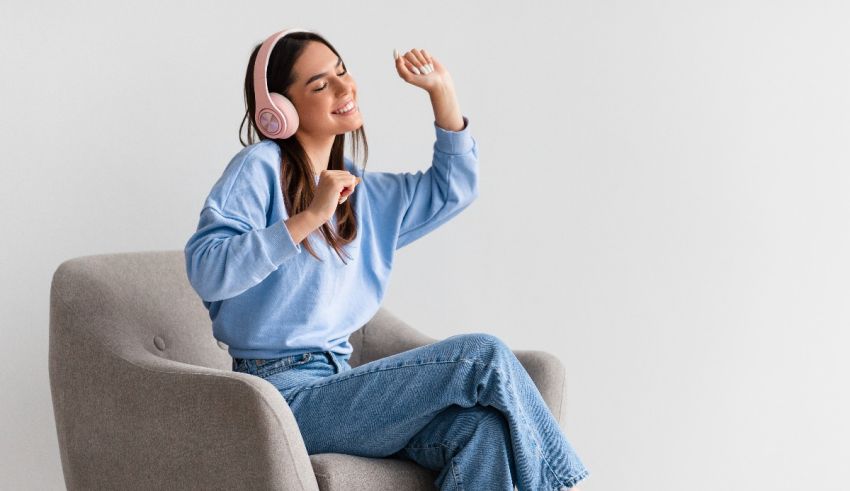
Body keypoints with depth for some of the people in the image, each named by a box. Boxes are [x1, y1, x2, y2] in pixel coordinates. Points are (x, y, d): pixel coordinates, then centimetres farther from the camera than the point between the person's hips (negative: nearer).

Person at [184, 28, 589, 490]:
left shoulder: (361, 194, 19)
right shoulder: (260, 168, -5)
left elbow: (452, 189, 25)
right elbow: (205, 269, -19)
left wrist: (441, 90, 17)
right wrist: (309, 218, -23)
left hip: (337, 384, 7)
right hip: (286, 395, -7)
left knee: (481, 427, -25)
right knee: (482, 355, -17)